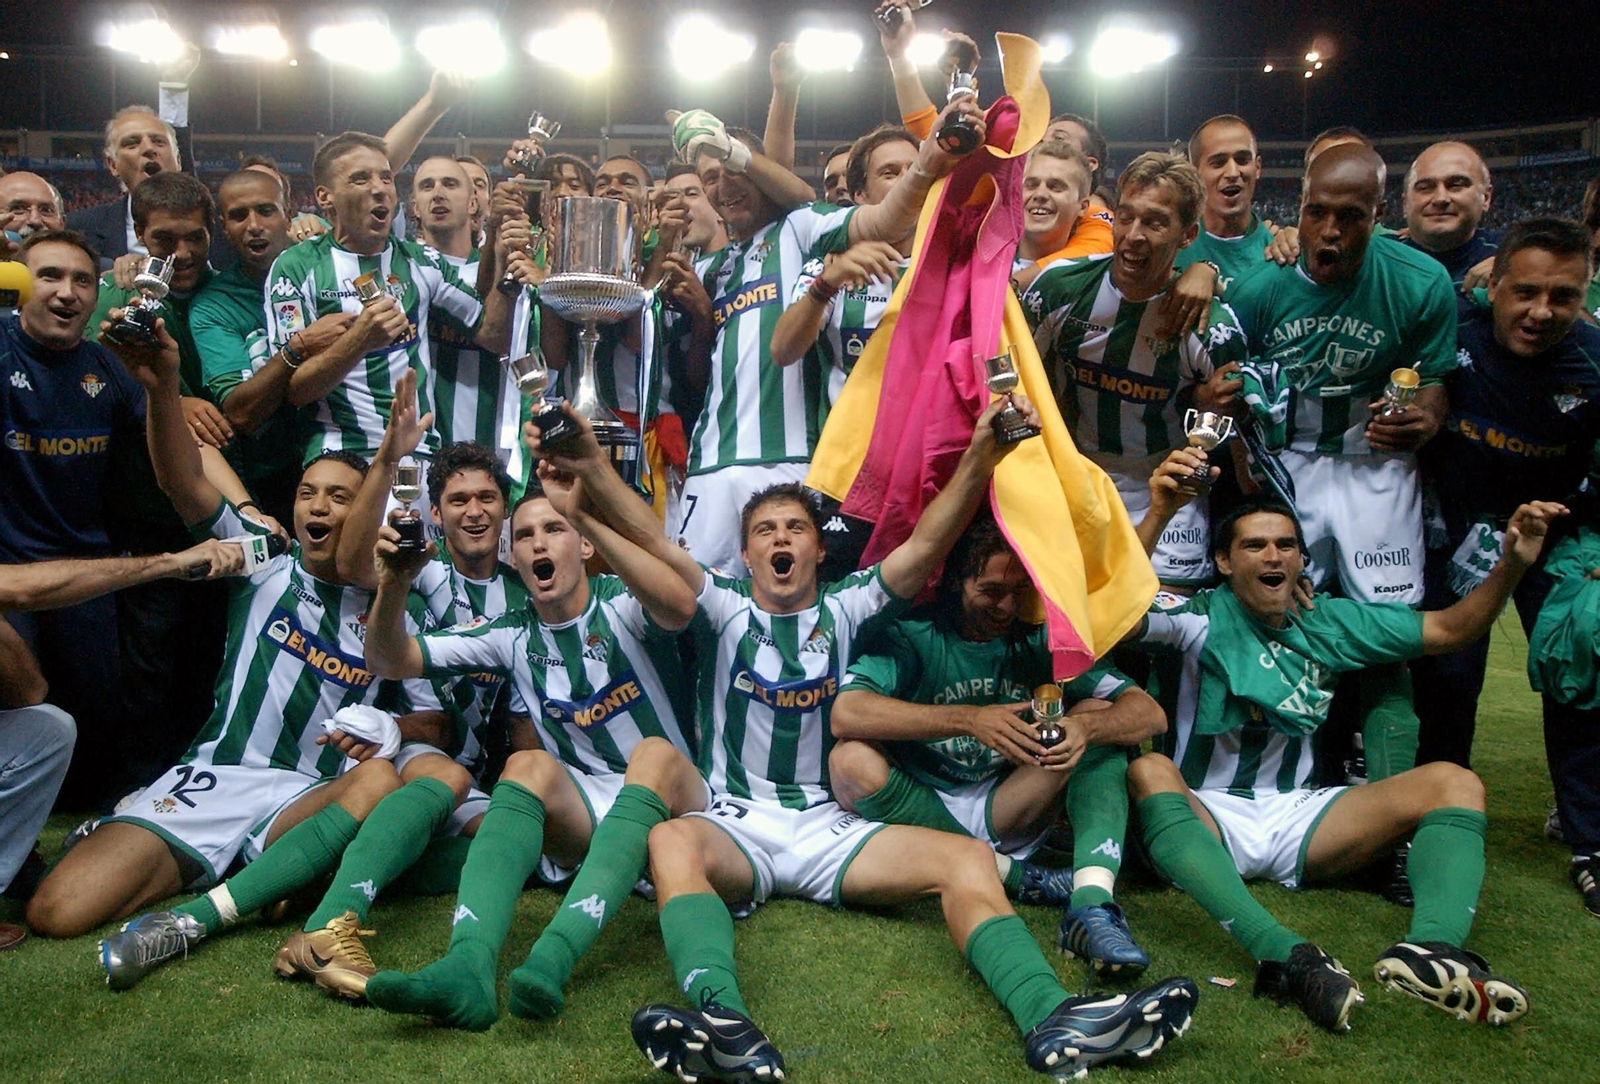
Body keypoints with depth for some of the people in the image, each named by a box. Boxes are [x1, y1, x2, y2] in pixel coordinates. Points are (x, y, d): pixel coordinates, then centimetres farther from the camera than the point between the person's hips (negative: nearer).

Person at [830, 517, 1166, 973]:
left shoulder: (1040, 640, 2)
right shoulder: (913, 633, -9)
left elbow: (1149, 713, -6)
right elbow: (846, 713, -28)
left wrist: (1086, 726, -30)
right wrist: (969, 720, -35)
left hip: (1003, 812, 3)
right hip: (919, 812, -3)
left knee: (1100, 712, -10)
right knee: (851, 760, -32)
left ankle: (1092, 902, -30)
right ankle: (1016, 876, -18)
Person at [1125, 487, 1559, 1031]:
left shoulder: (1330, 623, 11)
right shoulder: (1203, 619, -5)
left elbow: (1452, 629, 14)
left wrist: (1512, 564, -2)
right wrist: (1159, 513, -36)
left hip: (1295, 816, 5)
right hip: (1207, 817, -5)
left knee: (1454, 783, -10)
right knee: (1150, 771, -38)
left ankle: (1431, 948, -39)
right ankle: (1286, 954, -55)